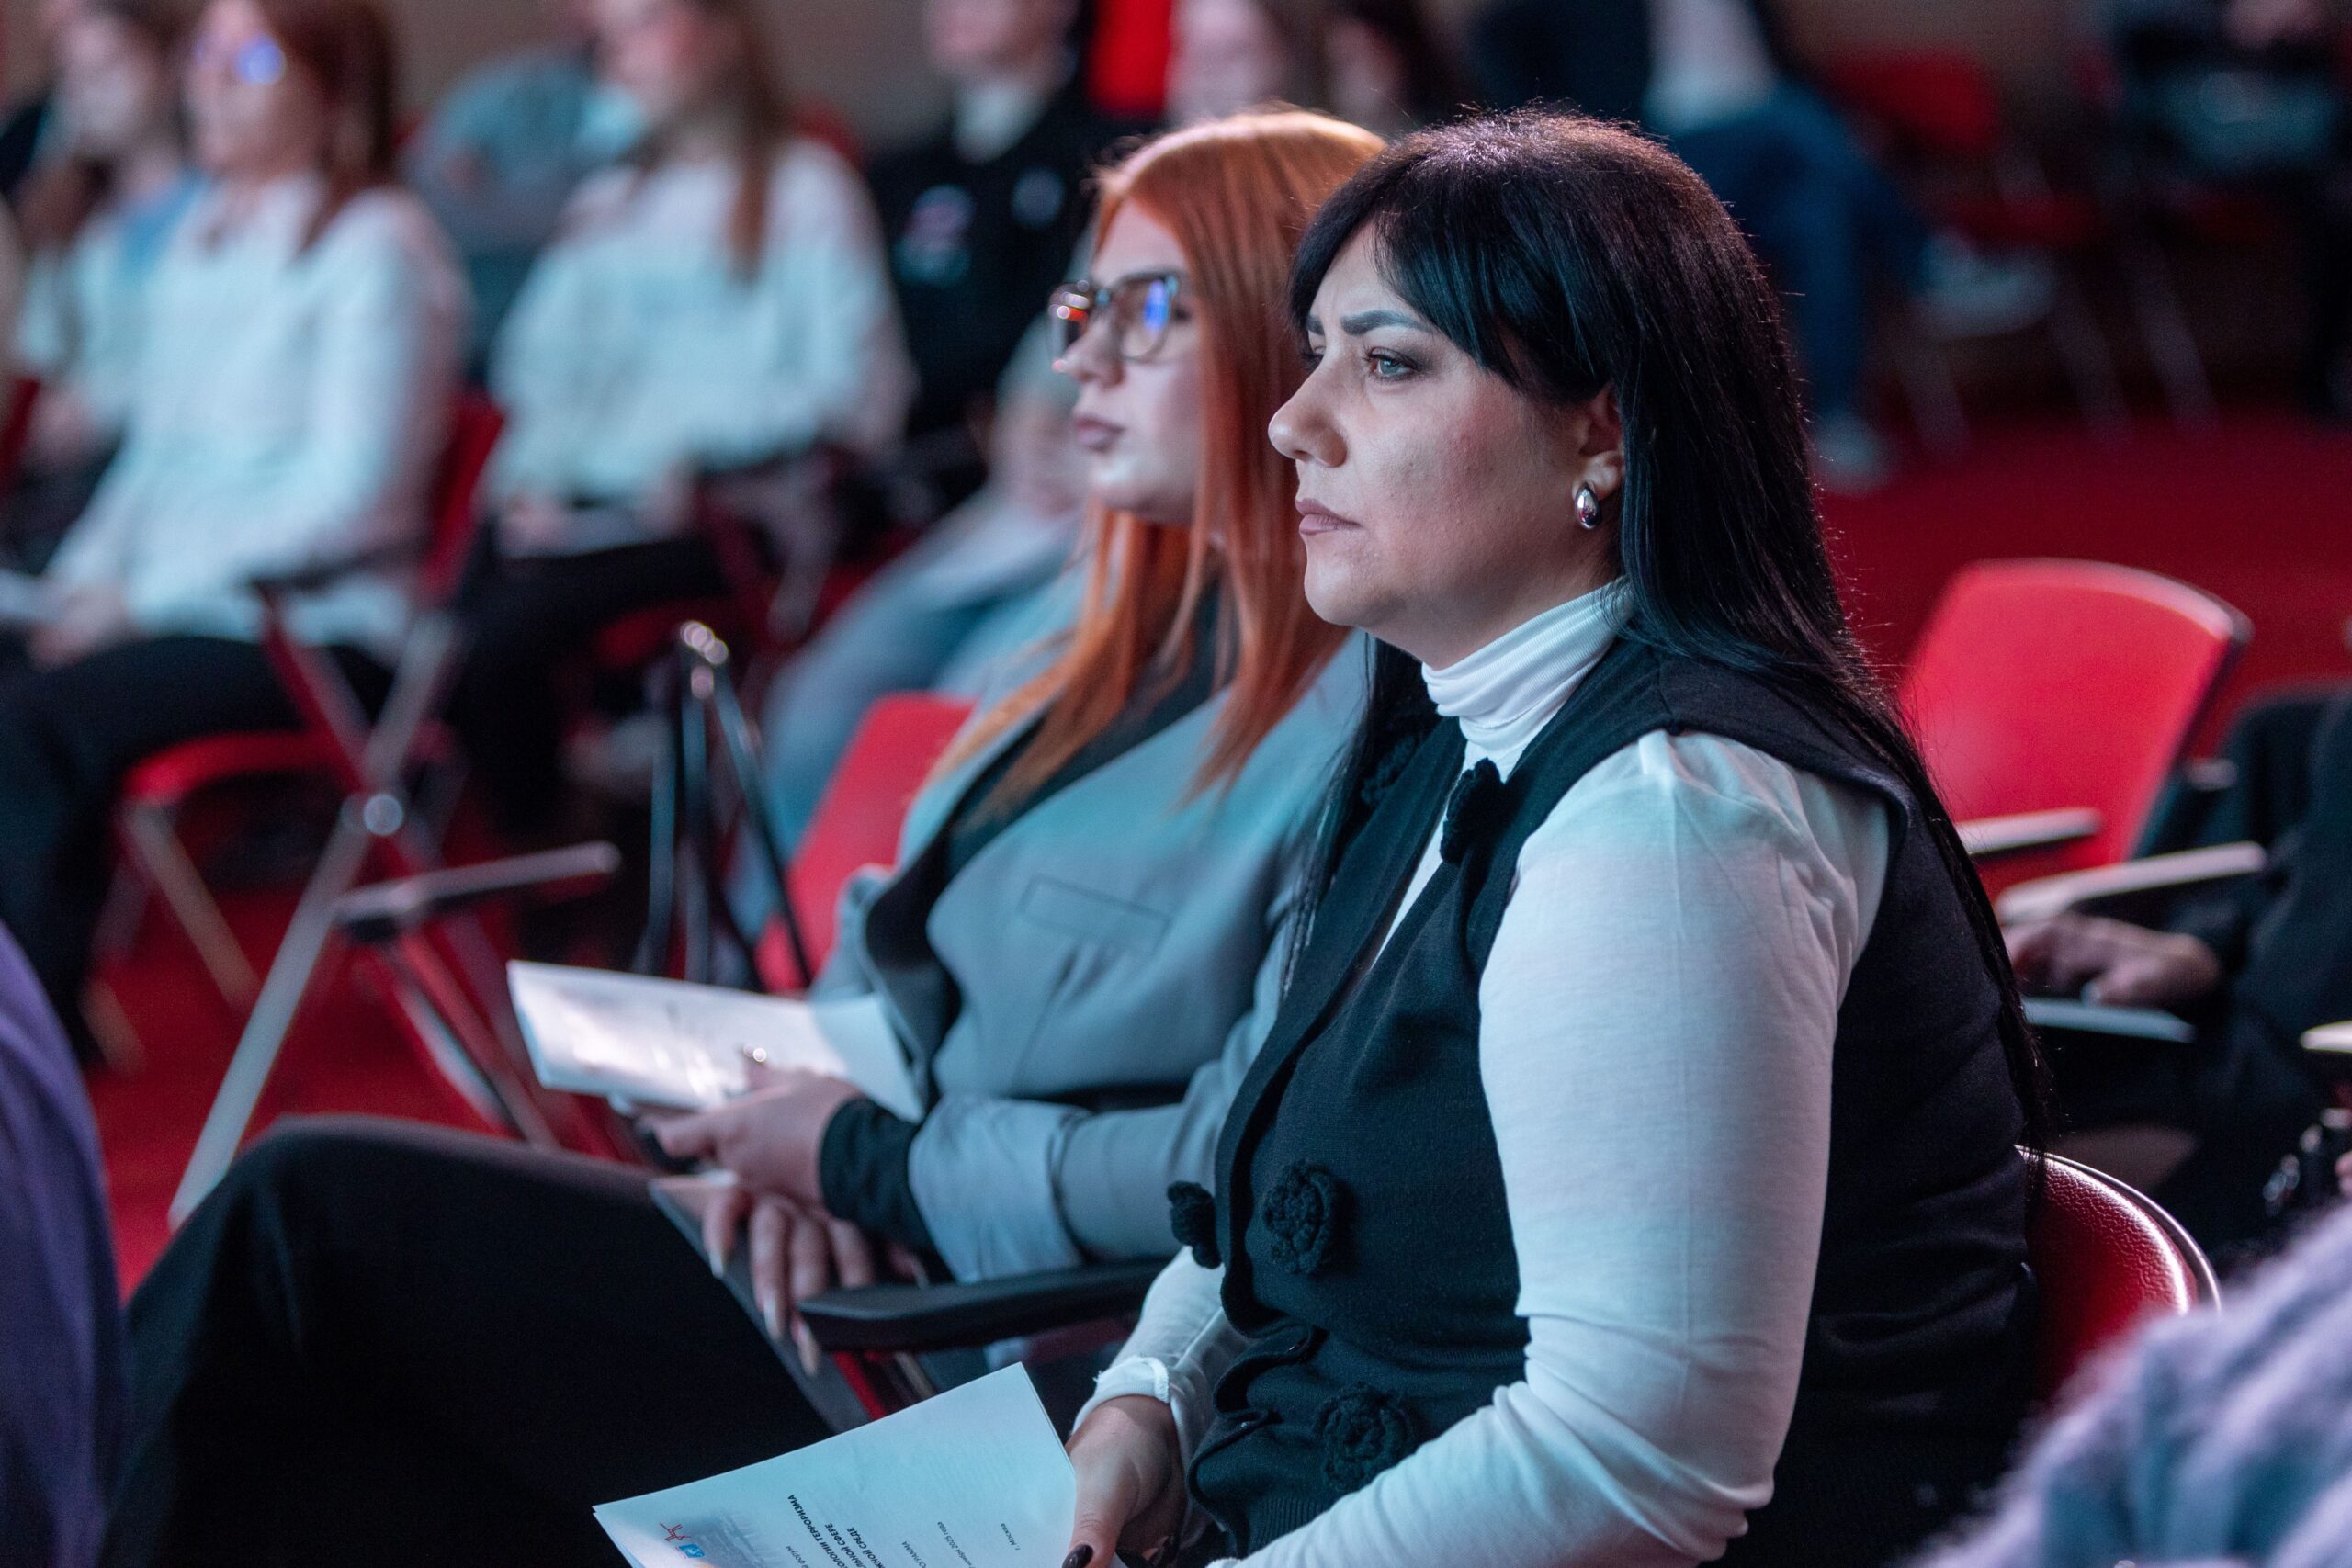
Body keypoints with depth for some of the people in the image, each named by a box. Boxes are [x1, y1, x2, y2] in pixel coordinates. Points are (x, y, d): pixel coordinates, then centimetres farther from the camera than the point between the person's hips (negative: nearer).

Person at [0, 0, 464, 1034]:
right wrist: (88, 578, 3)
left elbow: (354, 492, -14)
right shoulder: (201, 237, 18)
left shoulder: (378, 250, -7)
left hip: (315, 621, -7)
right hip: (173, 600, 7)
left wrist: (145, 597, -14)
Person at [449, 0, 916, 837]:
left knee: (504, 637, -27)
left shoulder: (808, 188, 4)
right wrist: (532, 479, -1)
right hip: (584, 501, 5)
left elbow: (858, 391, -3)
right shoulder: (610, 202, 24)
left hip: (718, 511, -5)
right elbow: (546, 362, 19)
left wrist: (702, 463, -13)